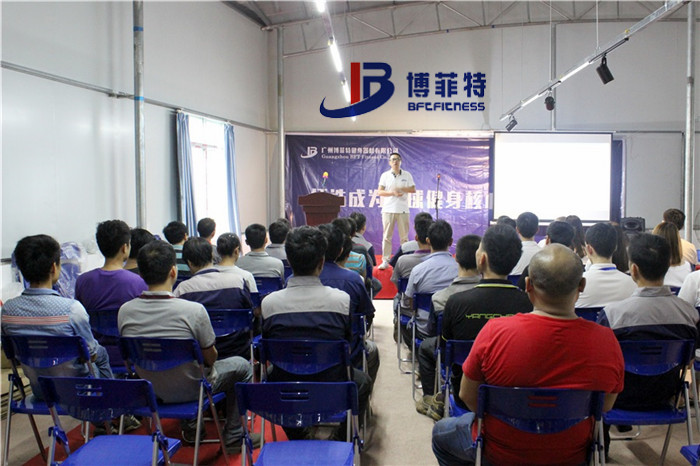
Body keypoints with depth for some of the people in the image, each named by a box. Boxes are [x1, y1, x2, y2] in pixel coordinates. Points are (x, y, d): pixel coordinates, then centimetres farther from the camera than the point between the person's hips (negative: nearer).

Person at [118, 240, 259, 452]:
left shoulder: (124, 311, -14)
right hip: (188, 392, -5)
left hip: (145, 392, 5)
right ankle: (234, 437, 25)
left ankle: (189, 428, 42)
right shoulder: (194, 310, -28)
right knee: (241, 365, 18)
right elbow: (210, 358, -14)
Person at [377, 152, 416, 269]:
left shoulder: (407, 175, 8)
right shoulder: (385, 175, 6)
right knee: (386, 236, 0)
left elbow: (413, 190, 5)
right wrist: (392, 193, -14)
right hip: (388, 209, 0)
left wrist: (401, 189, -10)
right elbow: (379, 191, 1)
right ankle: (385, 261, 4)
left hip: (403, 210, 0)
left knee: (404, 236, 3)